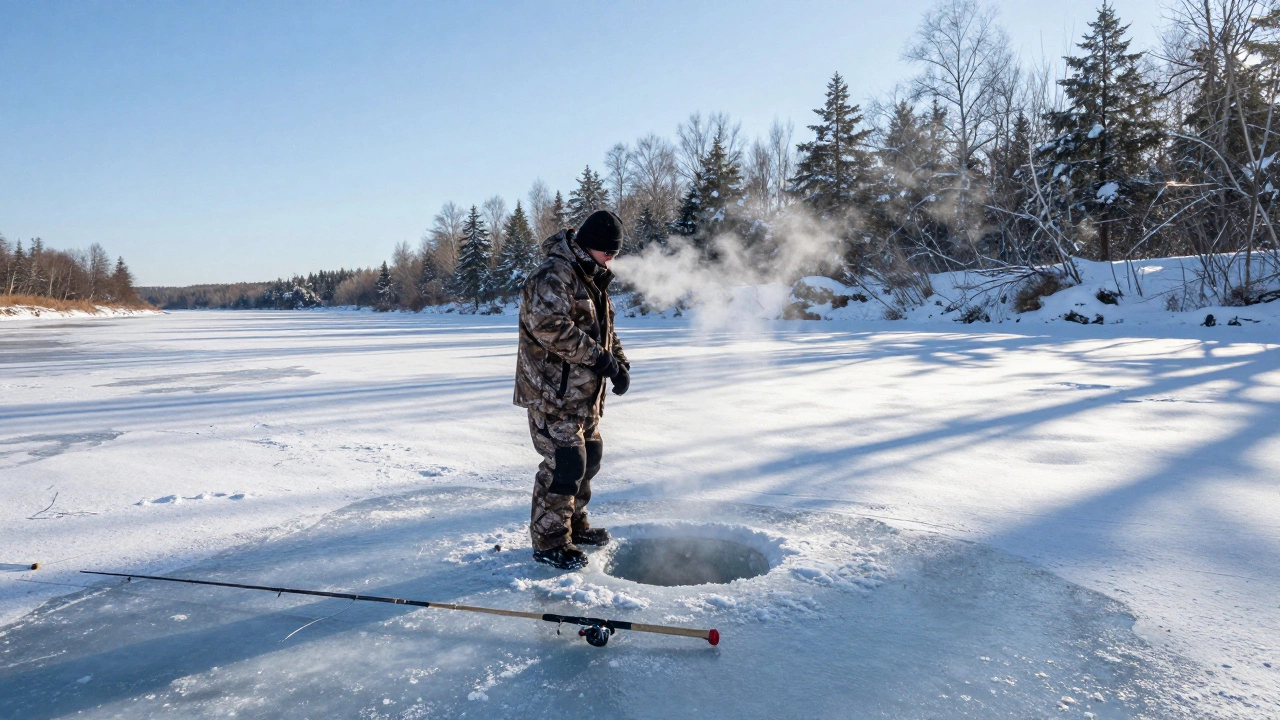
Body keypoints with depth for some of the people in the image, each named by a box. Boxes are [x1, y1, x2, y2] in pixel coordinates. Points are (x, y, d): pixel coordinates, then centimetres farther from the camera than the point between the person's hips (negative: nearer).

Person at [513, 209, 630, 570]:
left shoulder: (593, 279, 18)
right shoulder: (554, 274, -16)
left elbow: (604, 329, 24)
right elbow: (549, 325, -29)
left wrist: (620, 363, 6)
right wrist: (599, 357, -27)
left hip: (584, 392, 10)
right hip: (552, 390, -10)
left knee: (589, 455, 17)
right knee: (564, 461, -11)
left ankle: (574, 523, 33)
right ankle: (549, 540, 2)